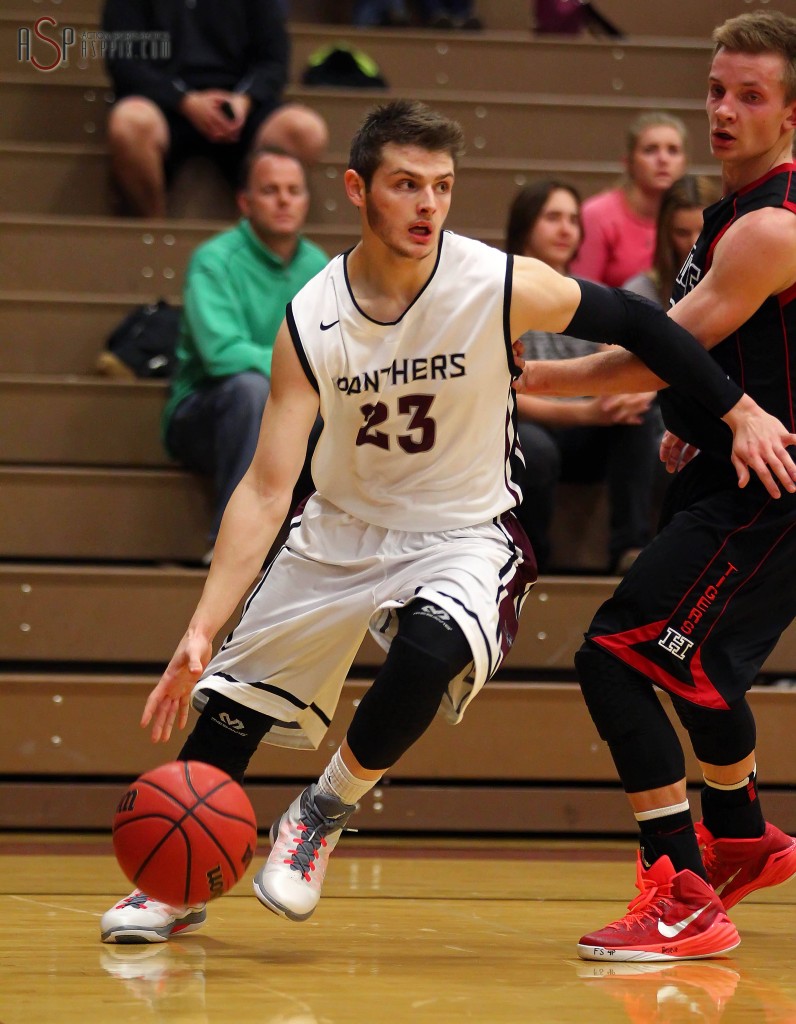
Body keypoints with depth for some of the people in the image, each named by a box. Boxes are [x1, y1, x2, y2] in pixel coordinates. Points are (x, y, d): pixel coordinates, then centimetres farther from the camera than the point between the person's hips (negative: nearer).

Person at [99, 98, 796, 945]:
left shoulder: (503, 286, -20)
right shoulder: (311, 321, -16)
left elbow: (633, 321, -4)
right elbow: (266, 486, -16)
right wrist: (201, 629, -23)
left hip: (464, 533, -3)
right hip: (342, 528, 3)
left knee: (431, 651, -33)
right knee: (230, 691, 3)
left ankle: (324, 812, -7)